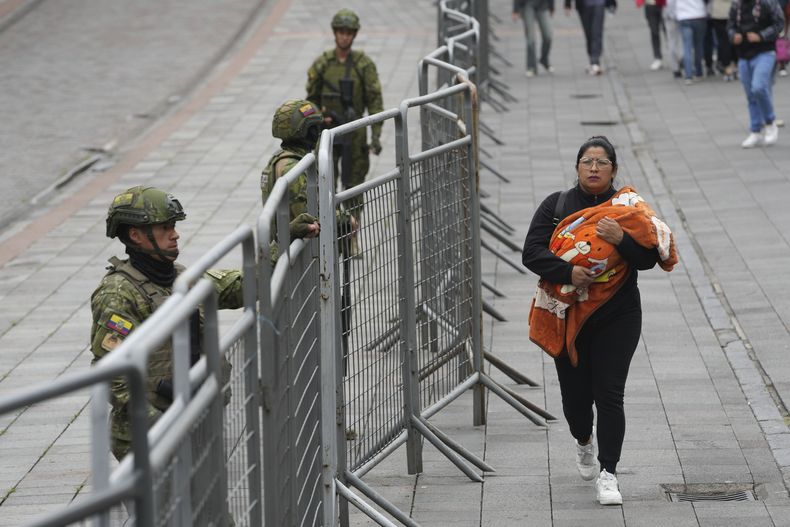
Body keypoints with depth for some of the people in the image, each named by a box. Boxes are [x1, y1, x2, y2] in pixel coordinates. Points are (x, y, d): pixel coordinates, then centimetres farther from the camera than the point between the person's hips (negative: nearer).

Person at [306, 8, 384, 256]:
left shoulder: (364, 64, -5)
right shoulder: (321, 64, 0)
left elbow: (375, 101, -5)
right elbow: (311, 100, 8)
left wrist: (376, 135, -12)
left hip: (355, 134, -1)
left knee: (354, 186, 5)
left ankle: (352, 239, 15)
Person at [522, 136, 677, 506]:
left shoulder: (627, 208, 2)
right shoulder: (556, 206, 3)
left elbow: (647, 259, -5)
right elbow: (532, 253, -7)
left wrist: (621, 238, -23)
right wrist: (568, 272, -22)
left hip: (616, 318, -1)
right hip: (567, 317, 1)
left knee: (609, 395, -9)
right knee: (575, 394, 10)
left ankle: (607, 474, -4)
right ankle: (584, 442, 43)